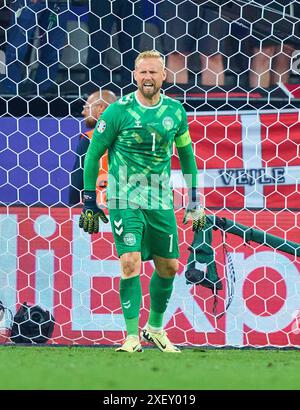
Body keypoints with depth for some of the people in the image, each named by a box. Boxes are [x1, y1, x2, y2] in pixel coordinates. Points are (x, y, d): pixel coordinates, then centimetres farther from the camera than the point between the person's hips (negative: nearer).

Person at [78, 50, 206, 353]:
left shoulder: (175, 111, 2)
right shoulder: (118, 111, -9)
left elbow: (186, 154, 16)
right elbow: (92, 154, -1)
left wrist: (194, 201, 14)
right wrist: (89, 201, -3)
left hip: (161, 202, 4)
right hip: (124, 200, -4)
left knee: (168, 267, 8)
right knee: (131, 263, -17)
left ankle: (155, 328, 29)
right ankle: (132, 336, -11)